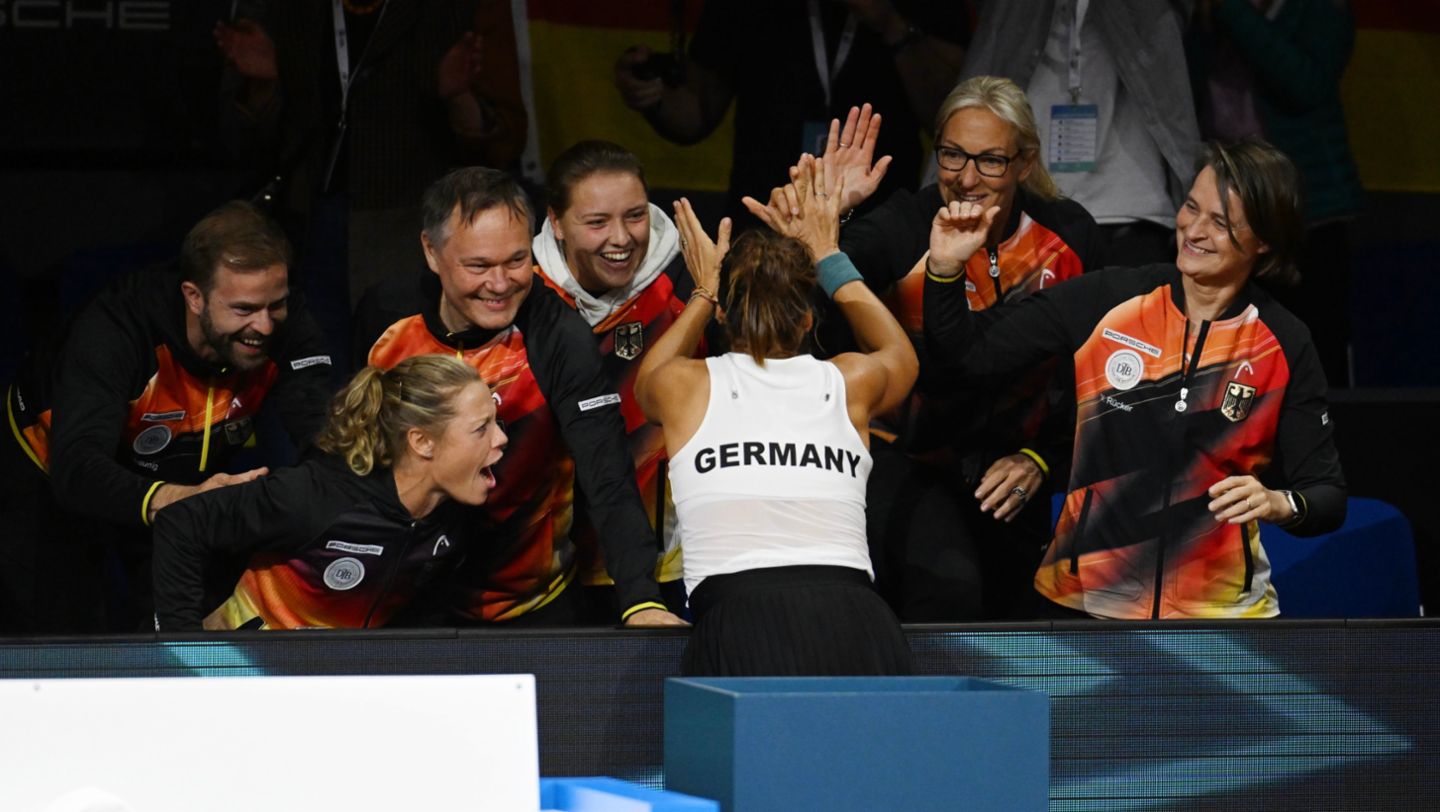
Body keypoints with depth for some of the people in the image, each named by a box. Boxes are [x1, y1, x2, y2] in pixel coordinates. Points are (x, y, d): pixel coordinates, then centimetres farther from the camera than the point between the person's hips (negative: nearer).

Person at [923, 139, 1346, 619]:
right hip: (1085, 601, 1)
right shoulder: (1106, 300, -3)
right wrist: (946, 270, -13)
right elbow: (967, 357, 2)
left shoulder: (1284, 345, -4)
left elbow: (1328, 498, -2)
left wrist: (1280, 504, -23)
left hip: (1219, 612, -1)